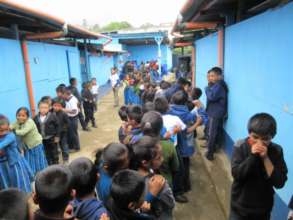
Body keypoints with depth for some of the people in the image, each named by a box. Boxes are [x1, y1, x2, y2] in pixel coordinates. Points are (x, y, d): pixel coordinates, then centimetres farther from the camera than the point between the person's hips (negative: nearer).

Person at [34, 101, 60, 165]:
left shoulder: (52, 116, -13)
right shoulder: (36, 118, -3)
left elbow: (57, 126, -9)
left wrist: (57, 136, -9)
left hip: (51, 138, -3)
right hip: (42, 140, 3)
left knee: (54, 153, 11)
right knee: (46, 154, 14)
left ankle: (55, 164, 28)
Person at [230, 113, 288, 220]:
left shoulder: (276, 151, -12)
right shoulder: (240, 147, -17)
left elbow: (279, 183, -17)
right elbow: (236, 174, -22)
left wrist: (265, 158, -26)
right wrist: (252, 156, -30)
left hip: (263, 207, 2)